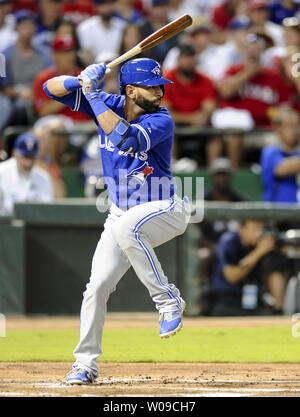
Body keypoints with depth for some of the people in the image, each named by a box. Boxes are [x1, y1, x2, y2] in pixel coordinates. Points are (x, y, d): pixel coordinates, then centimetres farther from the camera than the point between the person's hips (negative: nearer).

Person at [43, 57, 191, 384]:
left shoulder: (161, 120, -19)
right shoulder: (107, 106, -4)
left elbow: (126, 138, -38)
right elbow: (51, 88, -3)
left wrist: (93, 96, -33)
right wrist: (81, 81, -24)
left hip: (165, 210, -5)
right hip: (122, 213, 5)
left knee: (126, 228, -37)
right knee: (98, 285, -5)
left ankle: (168, 301, -23)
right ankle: (85, 363, 9)